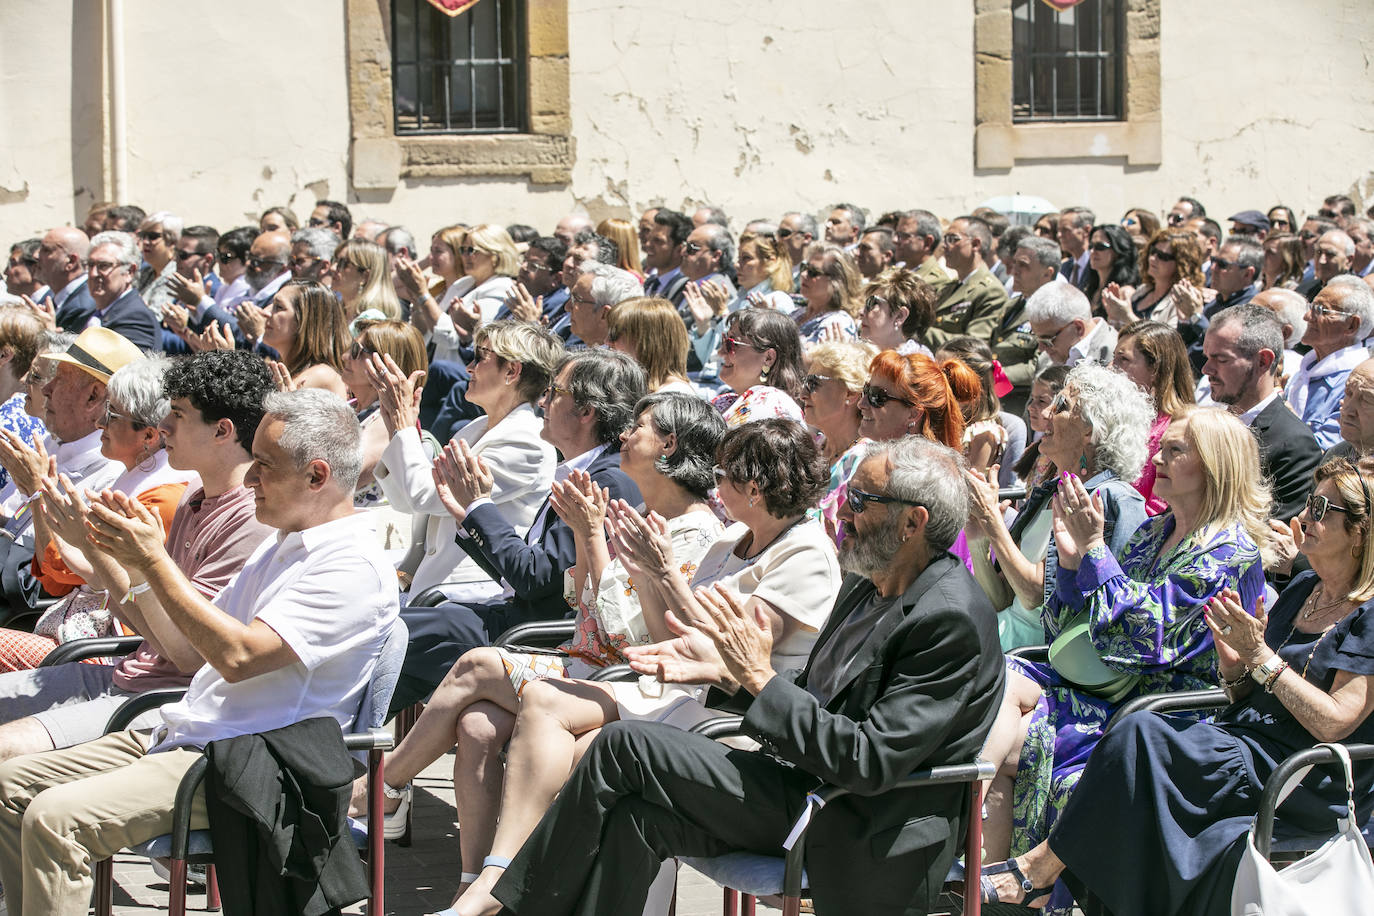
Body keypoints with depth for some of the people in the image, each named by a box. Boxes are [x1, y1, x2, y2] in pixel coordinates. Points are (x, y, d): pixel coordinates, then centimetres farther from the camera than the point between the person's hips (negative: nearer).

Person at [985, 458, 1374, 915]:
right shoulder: (1301, 590, 18)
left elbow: (1334, 723, -16)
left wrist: (1259, 655, -17)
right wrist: (1233, 661, -3)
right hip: (1246, 747, 8)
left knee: (1142, 734, -26)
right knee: (1140, 734, -22)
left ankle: (1044, 863, -16)